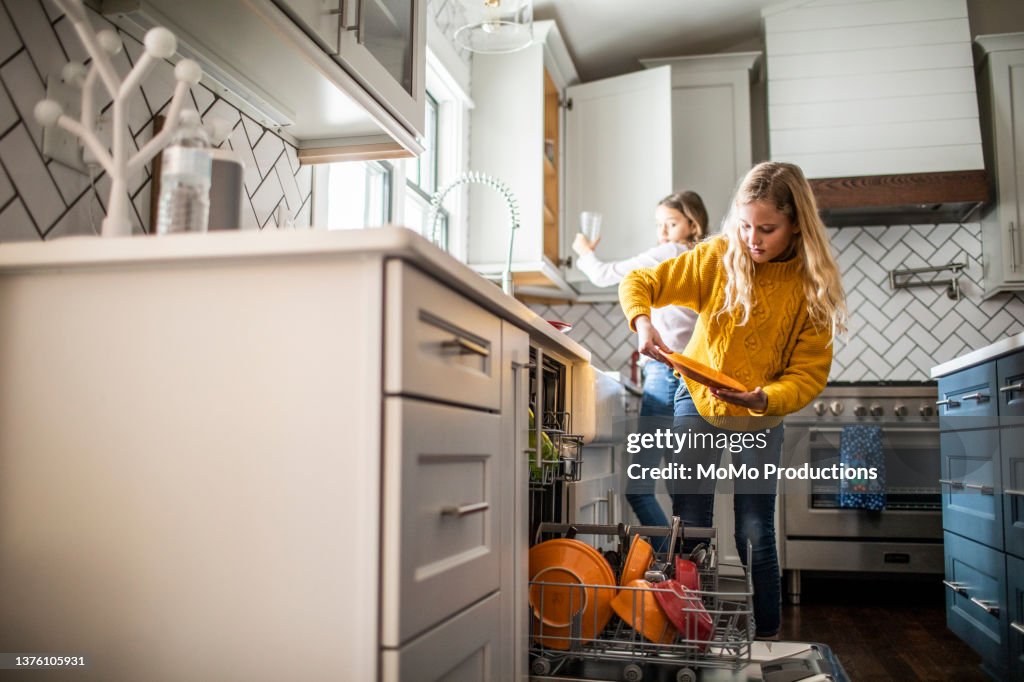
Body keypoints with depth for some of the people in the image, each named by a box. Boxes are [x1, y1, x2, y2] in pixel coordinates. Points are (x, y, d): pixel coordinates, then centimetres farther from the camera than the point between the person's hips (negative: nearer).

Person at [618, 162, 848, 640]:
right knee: (690, 526, 2)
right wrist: (642, 322, -29)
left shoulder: (812, 284, -13)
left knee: (755, 532, 3)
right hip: (698, 402, 1)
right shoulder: (718, 257, -13)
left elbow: (810, 373, -16)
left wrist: (765, 399, -36)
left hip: (761, 417, 0)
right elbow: (638, 283, -8)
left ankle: (766, 638, 19)